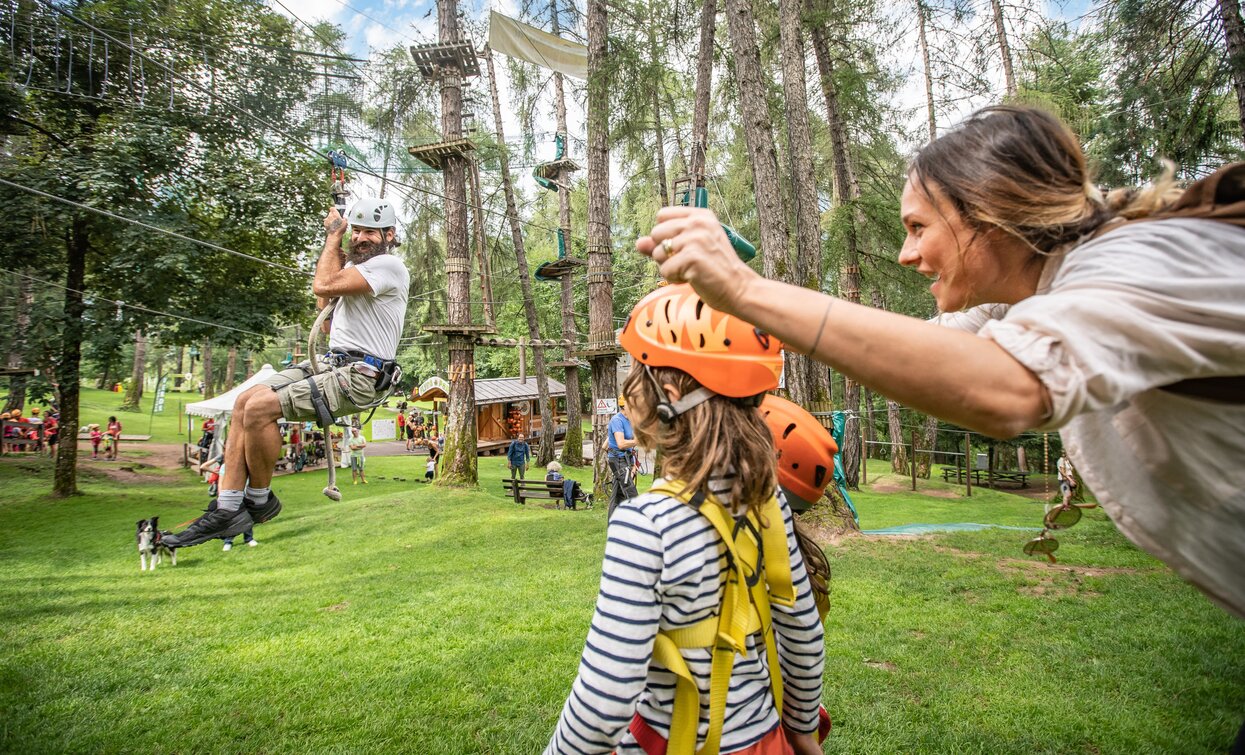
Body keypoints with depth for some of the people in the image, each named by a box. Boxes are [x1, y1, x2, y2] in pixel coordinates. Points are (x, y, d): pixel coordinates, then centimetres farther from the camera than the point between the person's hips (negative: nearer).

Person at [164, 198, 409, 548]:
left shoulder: (388, 266, -10)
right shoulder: (354, 265, 21)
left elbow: (322, 286, -20)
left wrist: (334, 236, -3)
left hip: (358, 376, -10)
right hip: (330, 363, 10)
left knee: (259, 408, -21)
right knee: (244, 402, 0)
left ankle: (259, 501, 2)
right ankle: (228, 510, 0)